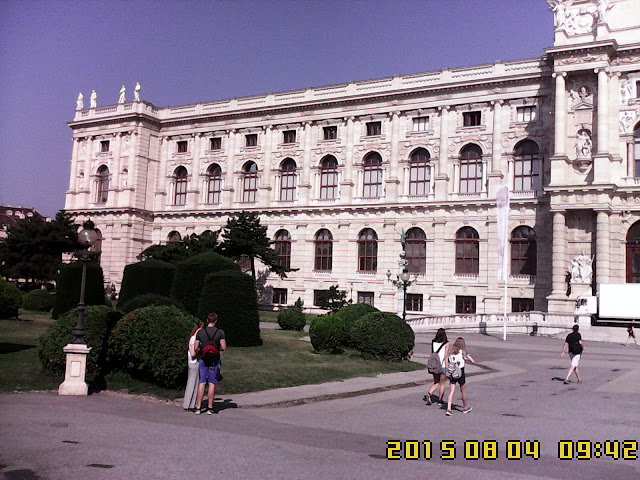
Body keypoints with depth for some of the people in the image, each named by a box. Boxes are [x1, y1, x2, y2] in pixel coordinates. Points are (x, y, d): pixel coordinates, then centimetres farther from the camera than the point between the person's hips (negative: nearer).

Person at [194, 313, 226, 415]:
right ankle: (210, 408, 5)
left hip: (202, 359, 1)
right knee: (212, 383, 3)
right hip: (214, 360, -1)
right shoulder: (220, 332, -4)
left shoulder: (200, 332, 0)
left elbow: (196, 348, 1)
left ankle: (198, 408, 3)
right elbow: (223, 347, -7)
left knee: (201, 383, 5)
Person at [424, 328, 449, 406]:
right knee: (442, 383, 12)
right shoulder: (446, 343, -10)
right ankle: (440, 400, 18)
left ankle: (429, 394, -9)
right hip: (442, 366, -3)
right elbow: (446, 356, -13)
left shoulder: (433, 342, -1)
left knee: (436, 383, 15)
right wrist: (446, 367, -11)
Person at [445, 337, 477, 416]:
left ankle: (448, 409, -10)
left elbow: (447, 361, 5)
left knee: (451, 392, 3)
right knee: (463, 391, 17)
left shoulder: (451, 352, 3)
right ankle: (465, 408, 34)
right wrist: (467, 359, 11)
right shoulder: (463, 352, -7)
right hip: (460, 373, -3)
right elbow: (473, 362, -6)